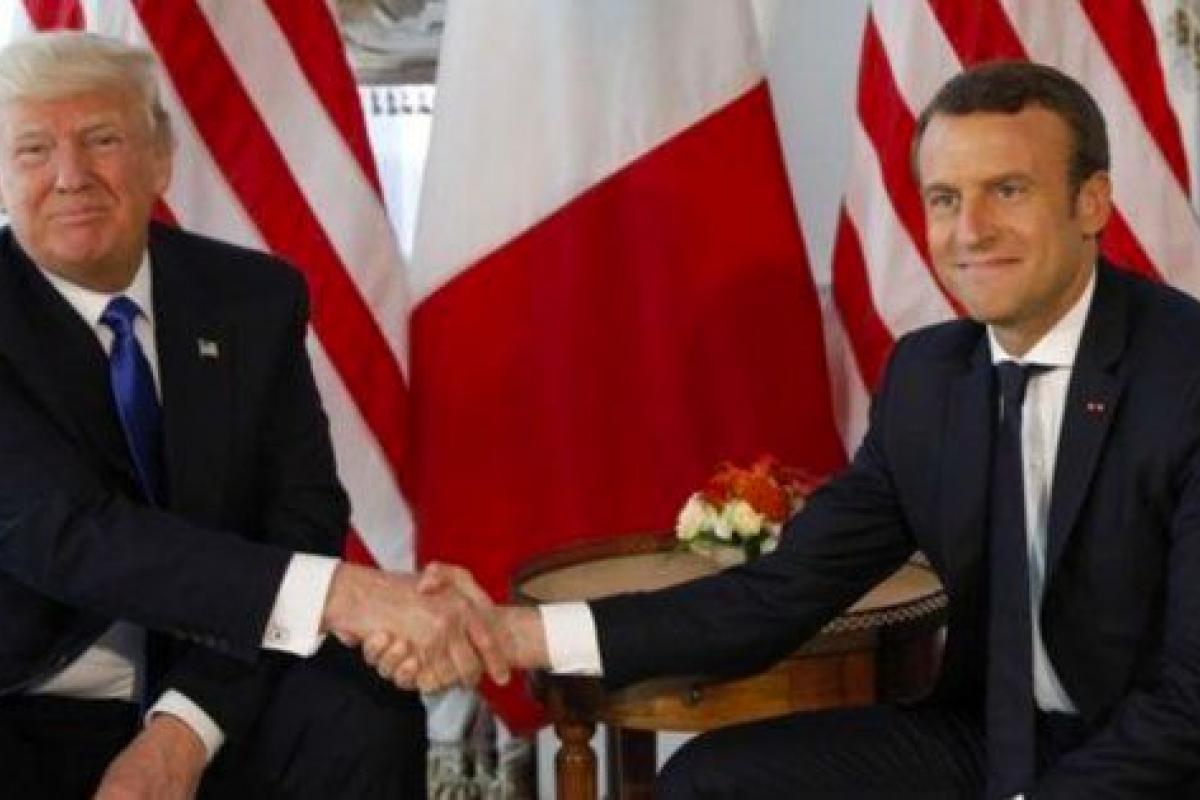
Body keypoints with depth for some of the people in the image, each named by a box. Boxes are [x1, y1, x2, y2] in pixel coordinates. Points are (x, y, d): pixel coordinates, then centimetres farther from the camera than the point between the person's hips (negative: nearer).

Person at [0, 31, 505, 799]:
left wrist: (185, 732, -17)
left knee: (364, 713, -25)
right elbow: (65, 534, -23)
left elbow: (301, 521, -2)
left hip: (211, 704, 4)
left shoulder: (253, 297, 2)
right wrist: (339, 592, -35)